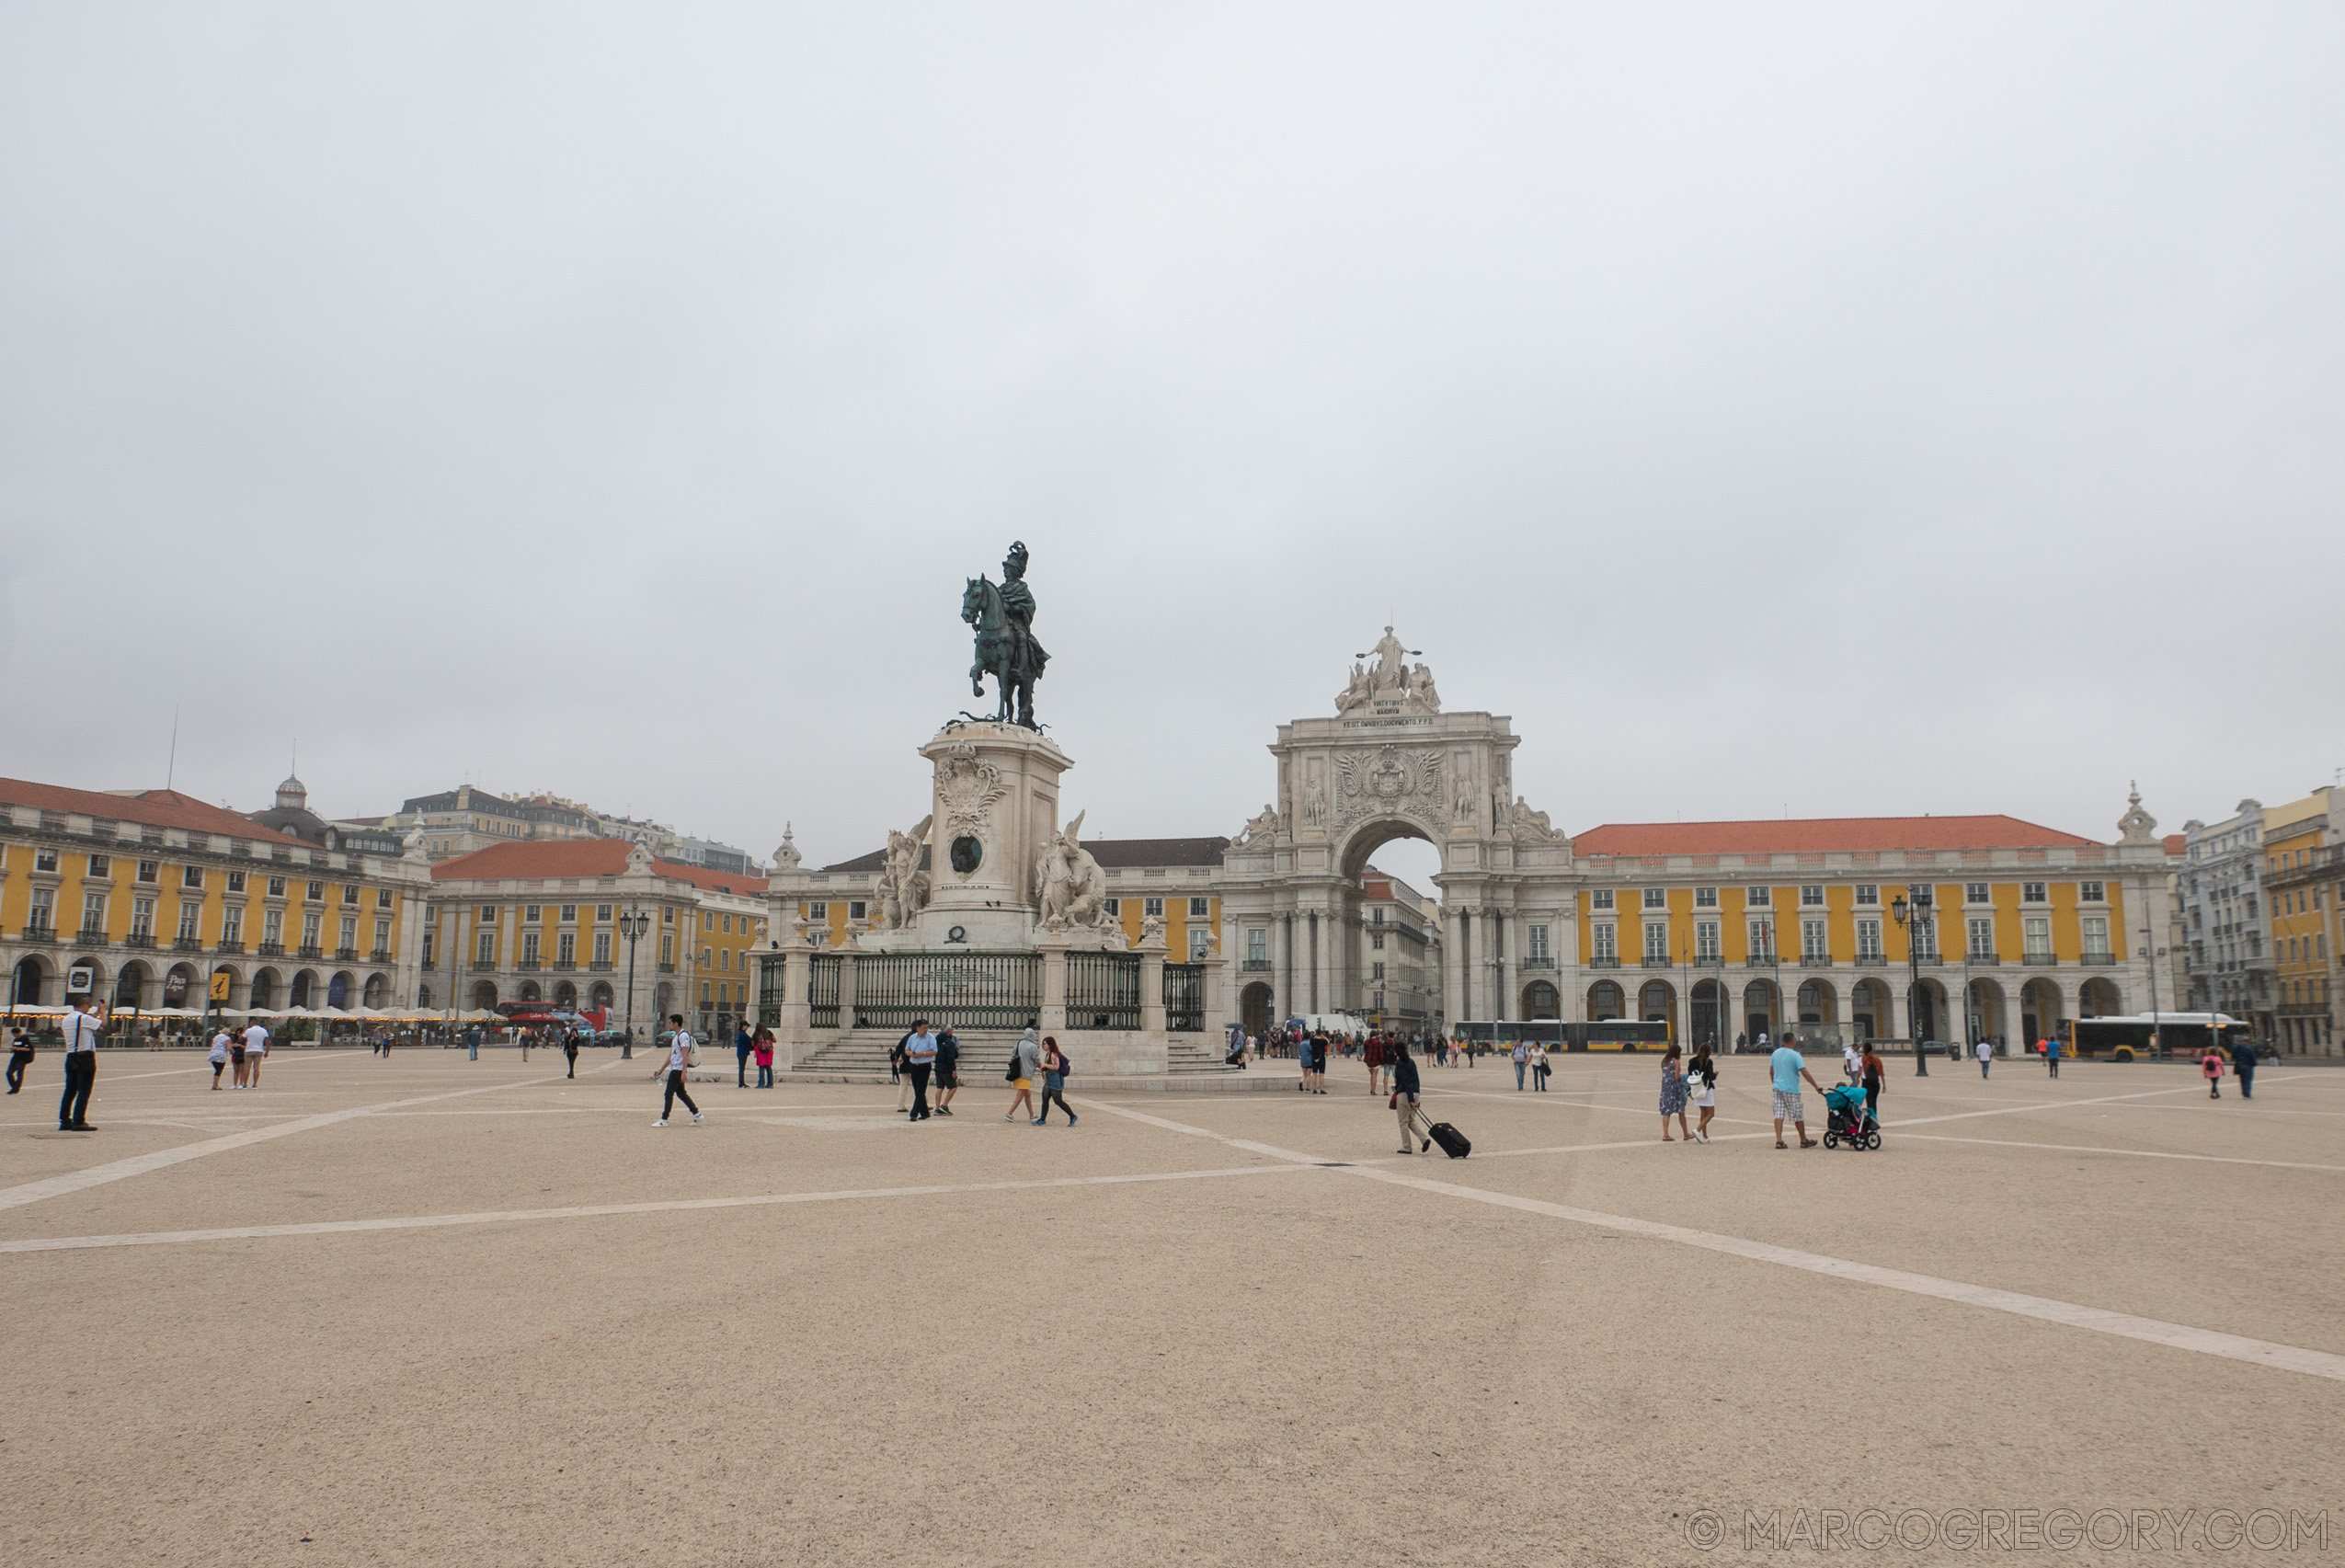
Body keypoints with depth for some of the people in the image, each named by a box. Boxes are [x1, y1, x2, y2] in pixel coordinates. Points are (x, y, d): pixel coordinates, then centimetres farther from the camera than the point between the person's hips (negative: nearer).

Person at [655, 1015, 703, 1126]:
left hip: (678, 1070, -10)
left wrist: (683, 1072, -24)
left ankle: (664, 1120, -3)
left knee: (668, 1094, -6)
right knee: (681, 1093, 13)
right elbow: (671, 1054, 23)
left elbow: (685, 1055, -20)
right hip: (674, 1068, 10)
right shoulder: (675, 1036, 17)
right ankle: (696, 1114, 17)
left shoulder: (683, 1036, -15)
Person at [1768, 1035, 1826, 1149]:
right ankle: (1804, 1141, 20)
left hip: (1778, 1088, 5)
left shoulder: (1775, 1053, 6)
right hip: (1791, 1089, -5)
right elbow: (1805, 1073, -17)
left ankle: (1779, 1141, -7)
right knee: (1798, 1116, 8)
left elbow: (1771, 1072, 13)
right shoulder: (1795, 1055, -13)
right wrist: (1816, 1086, -12)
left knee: (1779, 1115, 2)